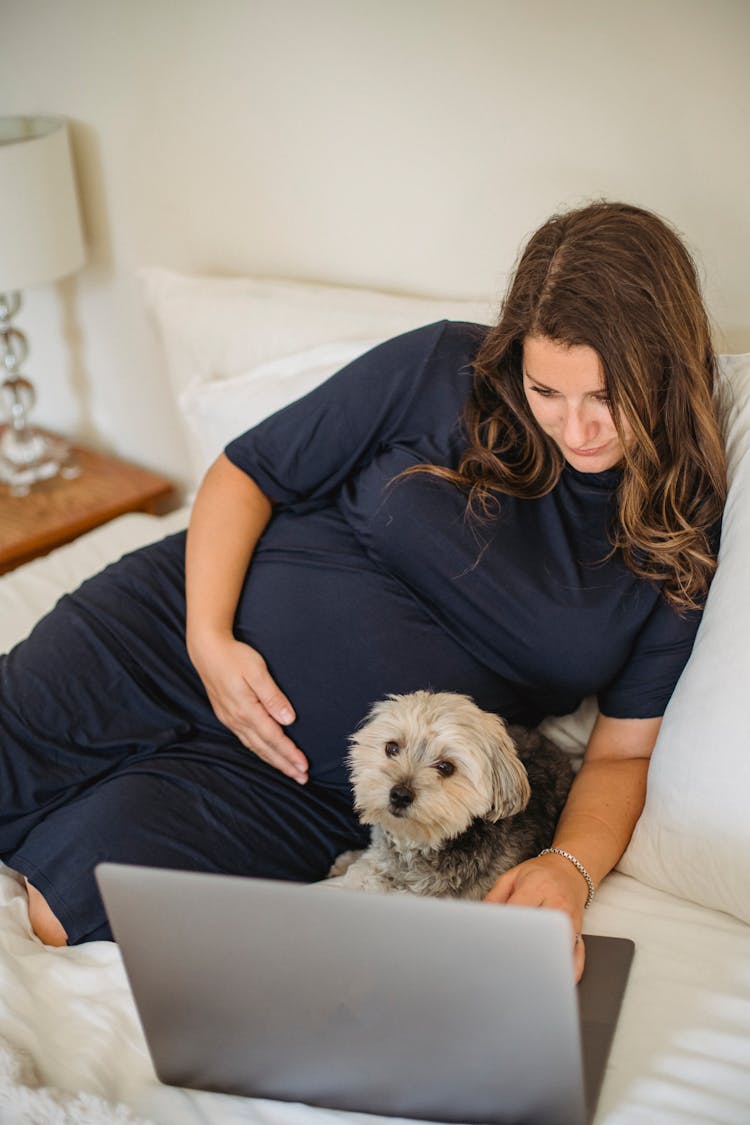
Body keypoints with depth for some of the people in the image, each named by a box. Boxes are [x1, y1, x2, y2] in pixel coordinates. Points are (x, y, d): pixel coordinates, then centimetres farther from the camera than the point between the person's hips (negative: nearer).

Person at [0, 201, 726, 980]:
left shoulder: (683, 536, -5)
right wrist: (209, 637, -15)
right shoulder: (442, 370, -8)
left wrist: (572, 869, -22)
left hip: (308, 780, 0)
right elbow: (244, 473, -1)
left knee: (68, 908, -17)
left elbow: (623, 751, -2)